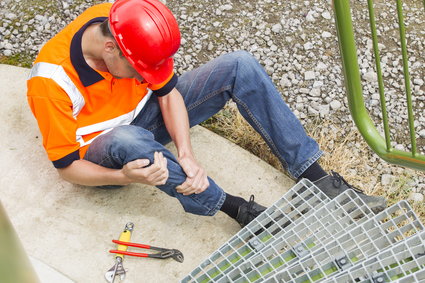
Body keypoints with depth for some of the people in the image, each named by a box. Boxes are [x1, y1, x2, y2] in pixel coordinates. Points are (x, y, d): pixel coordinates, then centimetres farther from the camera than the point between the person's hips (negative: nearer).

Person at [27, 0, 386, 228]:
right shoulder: (51, 81, -30)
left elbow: (168, 92, -12)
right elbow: (67, 166, -19)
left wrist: (186, 153, -28)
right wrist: (125, 177, -38)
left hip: (146, 115, 4)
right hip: (103, 154, -4)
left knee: (239, 66, -16)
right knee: (128, 139, -45)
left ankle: (319, 179, -16)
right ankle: (238, 209, -27)